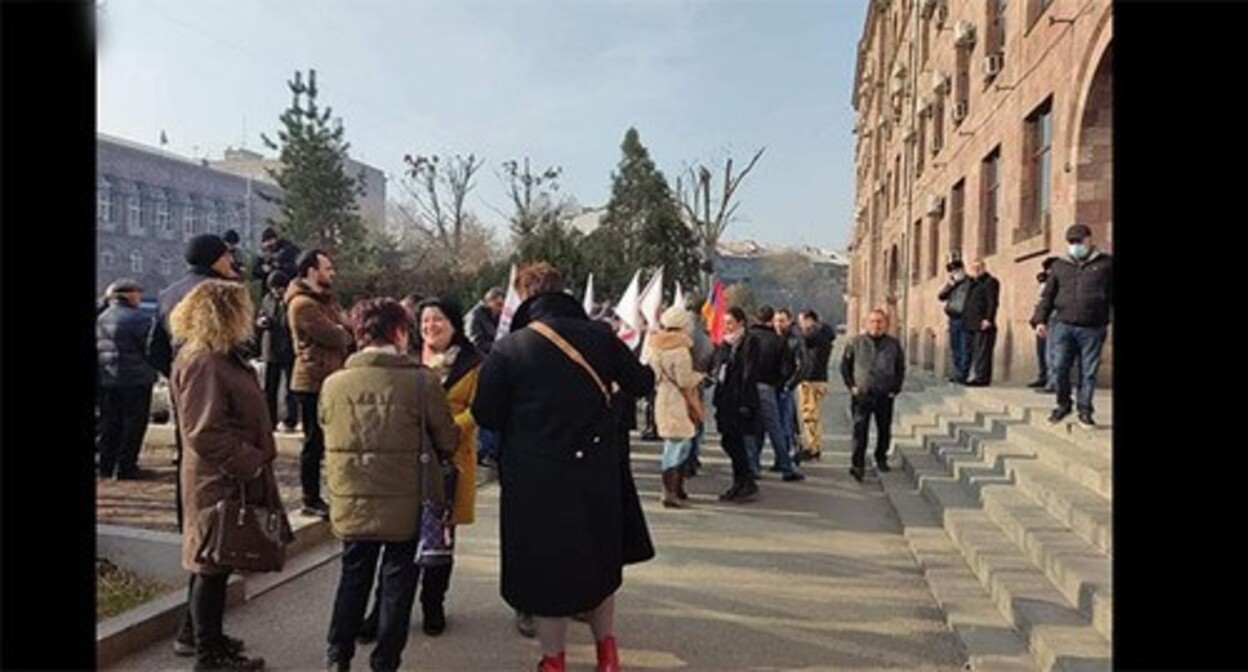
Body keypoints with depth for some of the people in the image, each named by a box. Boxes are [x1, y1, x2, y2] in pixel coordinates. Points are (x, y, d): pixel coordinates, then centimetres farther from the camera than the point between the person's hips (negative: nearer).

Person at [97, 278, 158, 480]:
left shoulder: (100, 319, 10)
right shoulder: (139, 318, -13)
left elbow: (97, 348, 14)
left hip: (105, 379, 7)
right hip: (135, 379, -7)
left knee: (109, 423, 15)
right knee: (133, 423, 1)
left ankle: (106, 465, 20)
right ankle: (126, 467, 1)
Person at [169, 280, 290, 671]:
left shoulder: (221, 357, 12)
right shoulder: (202, 364, -21)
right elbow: (205, 433, -25)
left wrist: (255, 460, 15)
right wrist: (251, 463, -20)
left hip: (233, 477, 10)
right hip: (220, 481, -10)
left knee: (213, 562, 20)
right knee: (215, 563, 2)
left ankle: (207, 636, 35)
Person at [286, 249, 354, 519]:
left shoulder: (324, 299, 17)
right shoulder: (303, 304, -16)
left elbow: (345, 330, 12)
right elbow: (335, 338, -20)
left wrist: (341, 332, -9)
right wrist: (345, 332, 0)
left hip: (329, 380, 9)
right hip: (314, 382, -9)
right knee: (315, 443, -1)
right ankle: (311, 501, 10)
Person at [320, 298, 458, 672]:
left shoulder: (333, 383, -6)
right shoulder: (423, 381, -14)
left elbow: (328, 434, 7)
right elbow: (448, 442, -7)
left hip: (352, 503, 3)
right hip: (407, 504, -3)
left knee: (353, 575, 20)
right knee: (397, 580, 13)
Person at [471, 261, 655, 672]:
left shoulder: (508, 349, -11)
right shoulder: (600, 337, -4)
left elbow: (485, 415, -6)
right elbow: (642, 384, 6)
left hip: (536, 479, -3)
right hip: (598, 473, 3)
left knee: (544, 566, 13)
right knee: (598, 559, 22)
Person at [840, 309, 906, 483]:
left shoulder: (894, 344, 6)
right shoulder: (855, 343, 2)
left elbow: (901, 369, 14)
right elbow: (845, 366, 9)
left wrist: (895, 389, 5)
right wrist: (851, 386, 0)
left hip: (885, 396, 2)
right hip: (862, 395, -2)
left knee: (884, 430, 13)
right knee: (860, 430, -10)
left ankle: (881, 458, 32)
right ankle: (858, 465, -11)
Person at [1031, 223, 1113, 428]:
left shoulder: (1105, 263, 8)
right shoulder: (1059, 266, 13)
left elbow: (1112, 294, 7)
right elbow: (1047, 296, 14)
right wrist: (1040, 319, 4)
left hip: (1093, 328, -2)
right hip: (1063, 326, 2)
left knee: (1088, 372, 3)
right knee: (1060, 368, 0)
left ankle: (1085, 412, 13)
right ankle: (1063, 405, 19)